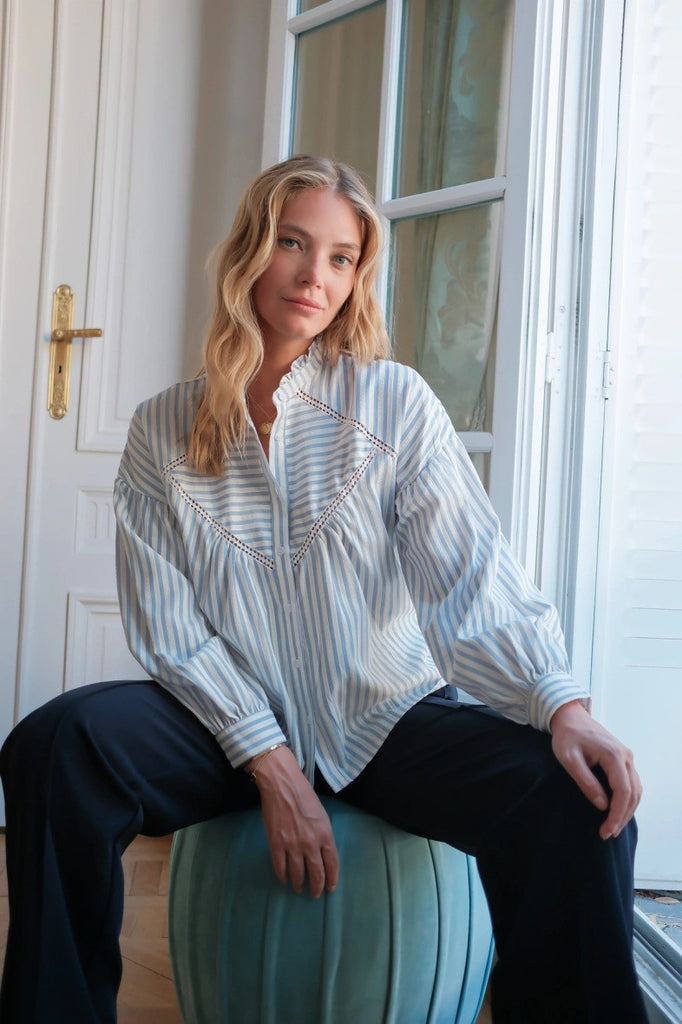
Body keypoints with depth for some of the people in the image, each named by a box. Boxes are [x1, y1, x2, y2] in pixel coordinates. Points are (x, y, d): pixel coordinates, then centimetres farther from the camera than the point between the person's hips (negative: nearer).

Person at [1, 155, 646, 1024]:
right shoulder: (164, 430, 3)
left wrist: (561, 704, -28)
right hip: (233, 723, 1)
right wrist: (269, 762, -15)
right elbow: (170, 628, -3)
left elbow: (474, 580, -11)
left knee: (574, 797, -28)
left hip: (387, 718, 0)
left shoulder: (396, 404, -1)